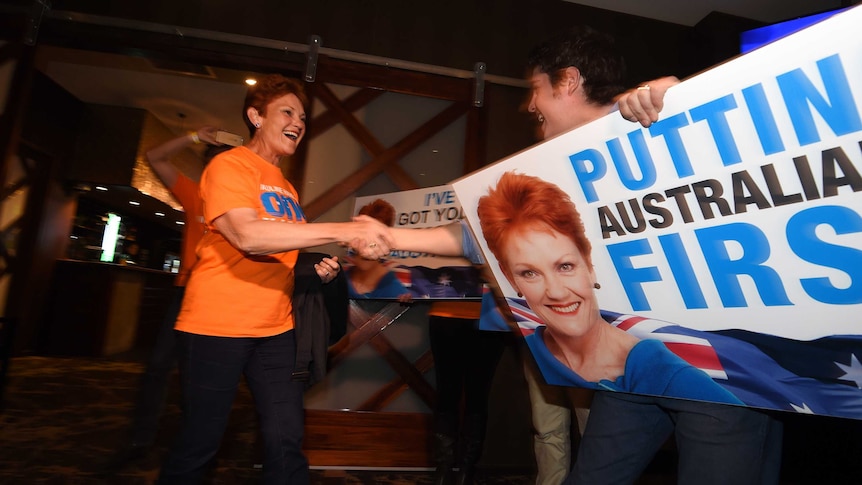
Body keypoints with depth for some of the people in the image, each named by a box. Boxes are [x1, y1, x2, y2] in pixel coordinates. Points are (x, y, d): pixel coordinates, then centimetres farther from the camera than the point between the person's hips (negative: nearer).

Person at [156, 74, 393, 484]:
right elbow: (247, 235, -28)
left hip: (276, 330, 6)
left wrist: (319, 268, 2)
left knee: (287, 444, 4)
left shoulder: (287, 189, 14)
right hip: (216, 327, -6)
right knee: (198, 445, 9)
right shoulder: (229, 165, -9)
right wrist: (346, 231, -32)